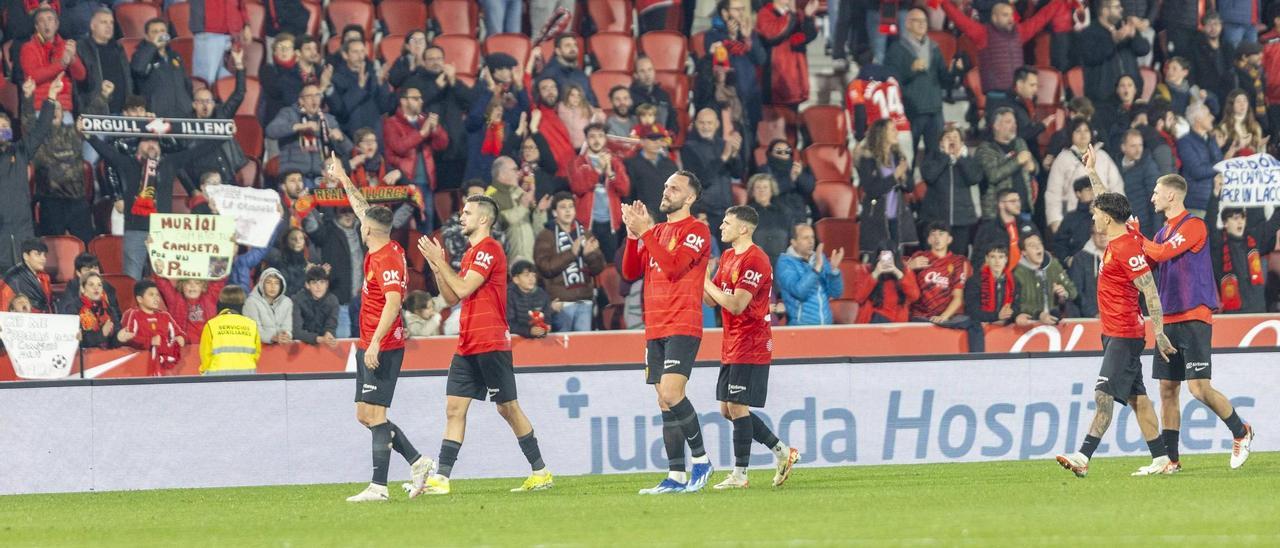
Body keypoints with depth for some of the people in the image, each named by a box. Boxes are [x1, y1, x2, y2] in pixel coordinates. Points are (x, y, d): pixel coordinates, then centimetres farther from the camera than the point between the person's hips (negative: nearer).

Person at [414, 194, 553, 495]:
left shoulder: (489, 249, -11)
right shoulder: (471, 252, 18)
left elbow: (463, 289, -18)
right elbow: (451, 298, 18)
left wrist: (439, 261, -11)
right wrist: (437, 266, 8)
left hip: (490, 344, -9)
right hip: (467, 345, 9)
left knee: (508, 408, -1)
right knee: (455, 409, 1)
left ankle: (541, 472, 8)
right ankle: (440, 478, -3)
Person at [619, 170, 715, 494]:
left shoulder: (696, 231, -5)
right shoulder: (657, 231, 18)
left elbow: (672, 266, -18)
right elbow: (630, 272, 14)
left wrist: (645, 231, -16)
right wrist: (633, 233, 1)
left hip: (682, 328, -8)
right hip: (655, 330, 8)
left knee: (671, 394, -20)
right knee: (665, 403, 5)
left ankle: (701, 459, -5)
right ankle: (676, 476, 6)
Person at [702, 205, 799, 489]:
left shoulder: (754, 260, -15)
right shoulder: (728, 256, 15)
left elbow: (736, 304, -21)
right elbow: (711, 300, 16)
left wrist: (706, 281, -13)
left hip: (749, 346, -10)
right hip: (731, 347, 10)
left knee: (737, 407, -9)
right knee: (728, 409, 10)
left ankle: (739, 474, -5)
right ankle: (783, 452, 18)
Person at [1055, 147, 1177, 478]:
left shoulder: (1127, 248, -17)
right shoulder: (1117, 241, 10)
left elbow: (1151, 292, -19)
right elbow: (1108, 203, 30)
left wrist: (1159, 333, -21)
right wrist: (1092, 173, 37)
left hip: (1124, 335, -10)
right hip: (1115, 334, 10)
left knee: (1105, 395, -14)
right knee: (1136, 398, 9)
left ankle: (1083, 457, -21)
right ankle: (1161, 460, 10)